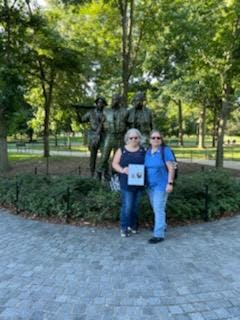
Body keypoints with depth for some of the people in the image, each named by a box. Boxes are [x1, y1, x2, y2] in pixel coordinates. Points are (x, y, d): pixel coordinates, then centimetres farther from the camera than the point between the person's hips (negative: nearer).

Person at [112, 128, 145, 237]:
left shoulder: (143, 151, 8)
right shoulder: (121, 150, 3)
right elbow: (115, 163, 1)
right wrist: (122, 170, -18)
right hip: (126, 183, -3)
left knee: (135, 205, 11)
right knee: (127, 206, -6)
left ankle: (132, 225, 27)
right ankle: (124, 227, 8)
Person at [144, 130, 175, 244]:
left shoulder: (165, 150, -11)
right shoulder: (148, 152, 7)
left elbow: (171, 168, -14)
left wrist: (170, 183, -19)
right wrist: (144, 180, 6)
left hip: (161, 185, -7)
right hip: (150, 185, 7)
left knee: (159, 209, -8)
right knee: (155, 208, 18)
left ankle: (159, 234, -3)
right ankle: (162, 225, 38)